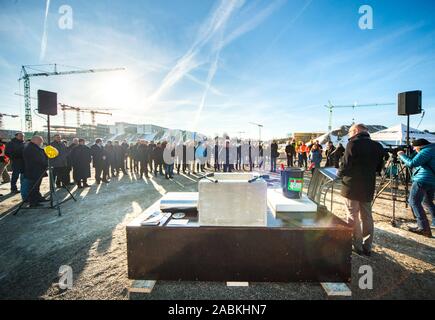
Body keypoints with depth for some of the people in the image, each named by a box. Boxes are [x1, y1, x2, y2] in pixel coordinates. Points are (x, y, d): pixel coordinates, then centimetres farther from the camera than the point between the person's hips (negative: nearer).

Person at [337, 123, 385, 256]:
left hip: (352, 187, -5)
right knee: (367, 217, 16)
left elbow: (345, 166, -18)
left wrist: (339, 173, 1)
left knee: (353, 217, 8)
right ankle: (367, 247, 26)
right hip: (368, 188, 6)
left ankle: (357, 246, 17)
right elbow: (379, 168, 10)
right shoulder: (378, 147, 4)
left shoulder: (353, 144, -15)